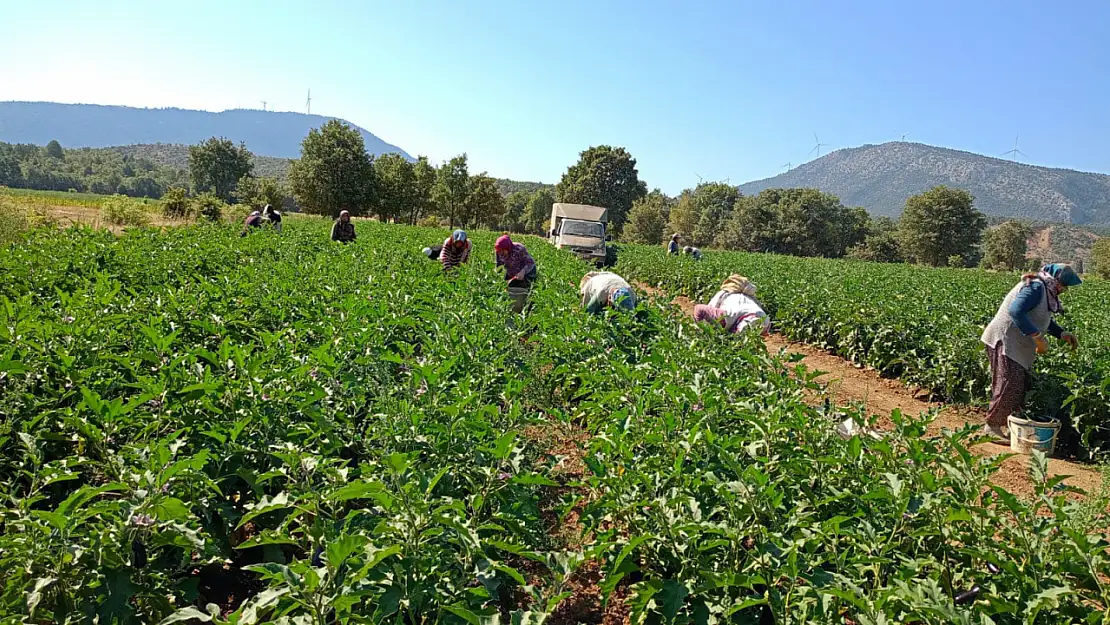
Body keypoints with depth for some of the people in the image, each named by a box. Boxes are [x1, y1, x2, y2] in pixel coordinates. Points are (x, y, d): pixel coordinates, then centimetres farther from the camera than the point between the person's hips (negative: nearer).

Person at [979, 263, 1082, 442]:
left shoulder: (1045, 290, 17)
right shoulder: (1036, 287, -16)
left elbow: (1043, 320, 27)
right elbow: (1016, 311, -30)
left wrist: (1063, 334, 12)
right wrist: (1038, 337, -26)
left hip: (1018, 346, 11)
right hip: (1005, 341, -11)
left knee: (1021, 386, 11)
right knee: (1009, 385, -11)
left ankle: (1011, 426, 18)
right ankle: (992, 427, -2)